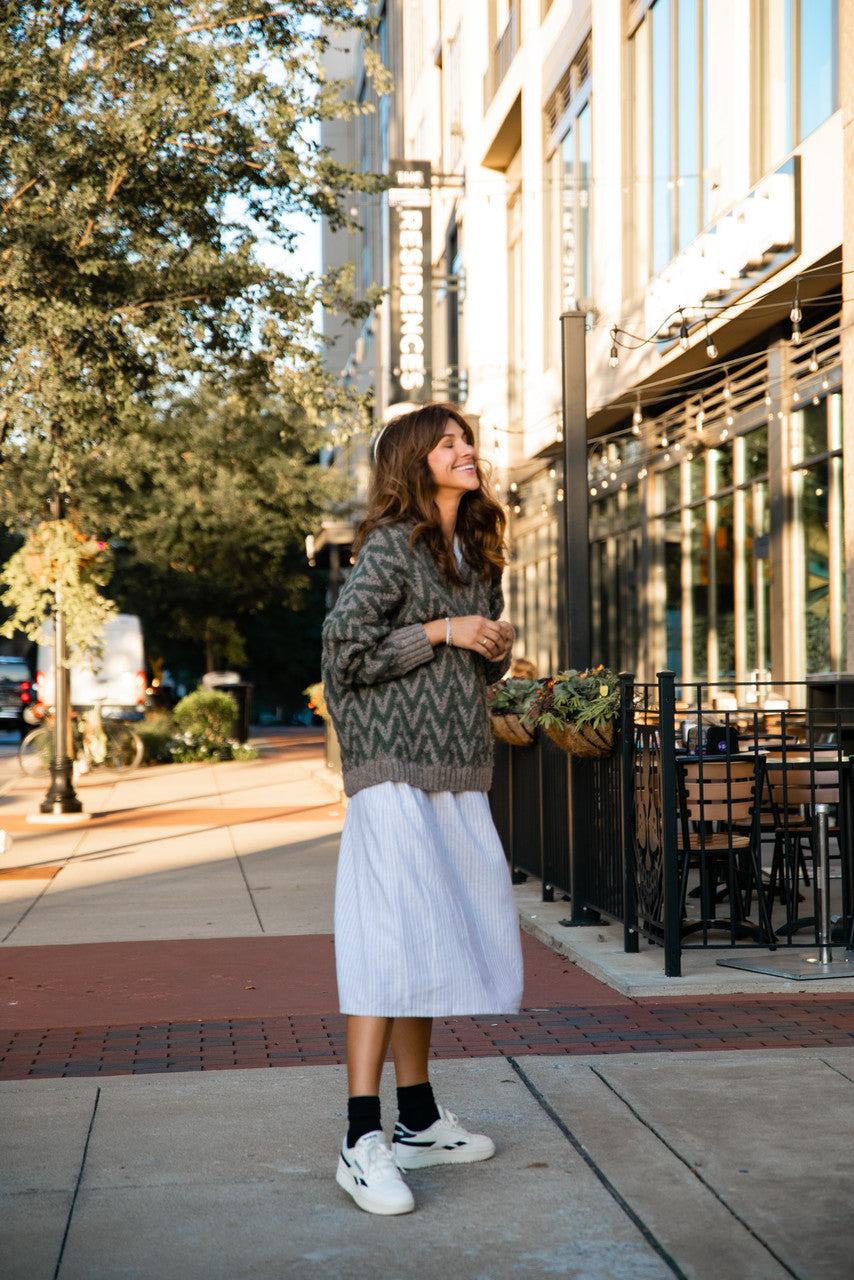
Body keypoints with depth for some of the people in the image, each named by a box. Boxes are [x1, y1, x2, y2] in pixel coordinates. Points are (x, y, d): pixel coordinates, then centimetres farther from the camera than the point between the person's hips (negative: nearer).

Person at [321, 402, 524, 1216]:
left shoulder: (477, 552, 17)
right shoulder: (391, 545, -8)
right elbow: (345, 650, -14)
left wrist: (499, 647, 3)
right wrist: (442, 631, -14)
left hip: (455, 773, 8)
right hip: (394, 765, -8)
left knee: (434, 935, 11)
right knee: (392, 935, -14)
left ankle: (419, 1120, 20)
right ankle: (362, 1141, -14)